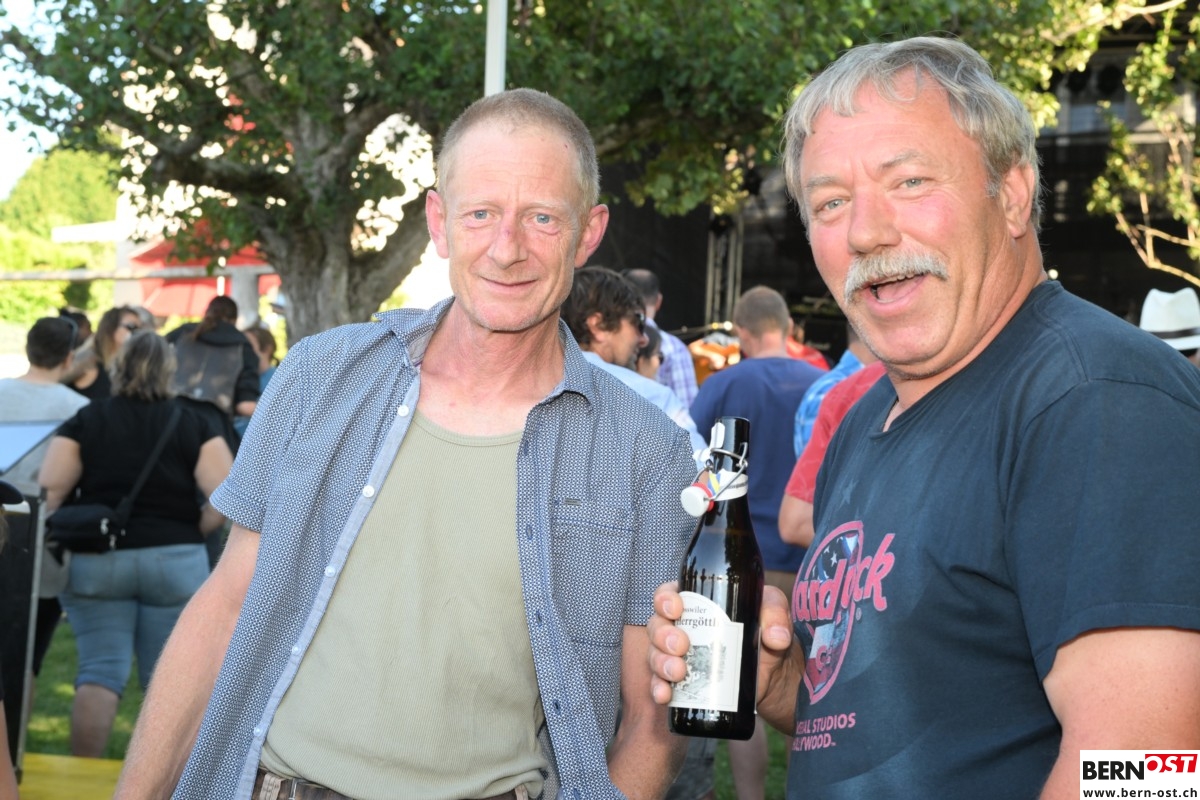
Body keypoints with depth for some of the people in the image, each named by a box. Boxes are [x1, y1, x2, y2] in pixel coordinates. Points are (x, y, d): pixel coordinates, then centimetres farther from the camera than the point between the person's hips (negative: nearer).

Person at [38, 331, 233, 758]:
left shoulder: (85, 421, 2)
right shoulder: (194, 425, 1)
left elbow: (47, 494, -6)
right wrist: (194, 531, 7)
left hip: (95, 561, 0)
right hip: (175, 560, 0)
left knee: (100, 670, 6)